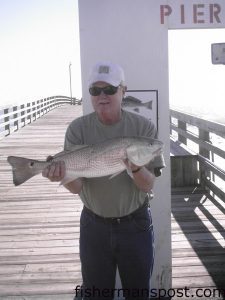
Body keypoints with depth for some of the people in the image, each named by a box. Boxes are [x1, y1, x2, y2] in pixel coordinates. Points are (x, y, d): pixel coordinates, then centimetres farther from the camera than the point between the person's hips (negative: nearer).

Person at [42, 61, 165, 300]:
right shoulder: (78, 129, -10)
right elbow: (77, 187, -15)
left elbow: (148, 185, -13)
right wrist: (63, 175, -37)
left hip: (135, 224, 0)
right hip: (95, 226, 1)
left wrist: (135, 167, -34)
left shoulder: (143, 127, -11)